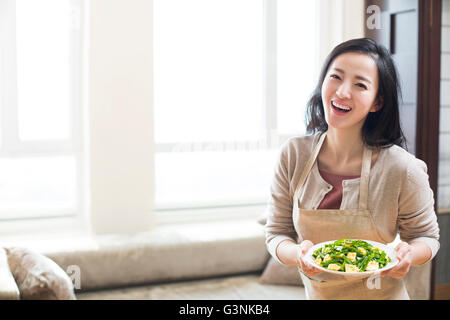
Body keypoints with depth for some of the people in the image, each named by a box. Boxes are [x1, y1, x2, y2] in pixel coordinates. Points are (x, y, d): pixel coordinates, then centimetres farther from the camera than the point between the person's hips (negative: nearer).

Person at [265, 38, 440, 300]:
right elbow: (277, 232, -8)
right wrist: (297, 254, -28)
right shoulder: (294, 155, -14)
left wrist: (408, 254, -27)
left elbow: (426, 236, -6)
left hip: (381, 294, -2)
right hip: (316, 292, 3)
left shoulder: (403, 169, -21)